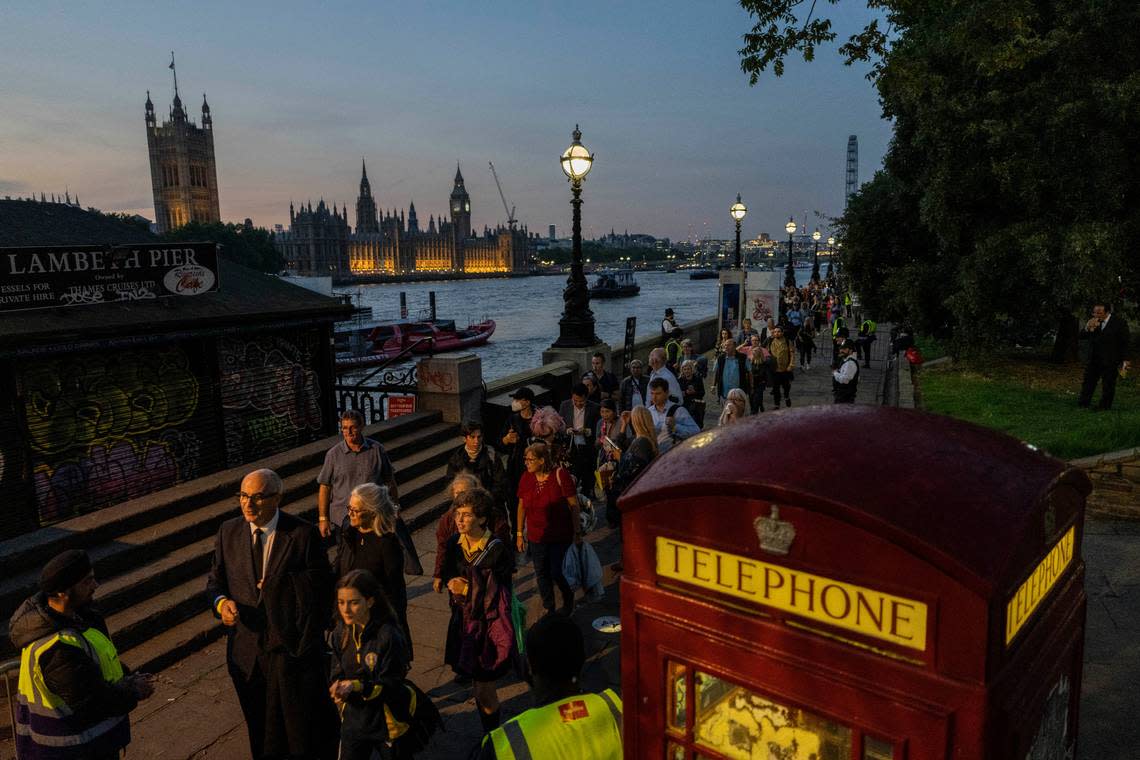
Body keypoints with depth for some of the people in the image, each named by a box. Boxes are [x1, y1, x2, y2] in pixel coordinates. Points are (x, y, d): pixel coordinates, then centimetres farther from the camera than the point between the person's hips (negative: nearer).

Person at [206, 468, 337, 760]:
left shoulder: (303, 534, -14)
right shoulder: (228, 532, -1)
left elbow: (322, 585, -10)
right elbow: (216, 580, 6)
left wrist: (277, 585, -17)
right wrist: (221, 602, -13)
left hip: (292, 648, -3)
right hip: (246, 650, 4)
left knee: (302, 728, 13)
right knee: (260, 729, 22)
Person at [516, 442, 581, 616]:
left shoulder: (560, 475, -16)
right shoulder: (526, 478, -3)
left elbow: (574, 505, -11)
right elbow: (522, 506, 7)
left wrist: (577, 532, -10)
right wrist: (519, 533, 9)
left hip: (561, 536, -4)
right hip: (536, 536, 4)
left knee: (557, 572, 0)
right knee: (541, 574, 12)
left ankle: (568, 599, 31)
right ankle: (549, 609, 32)